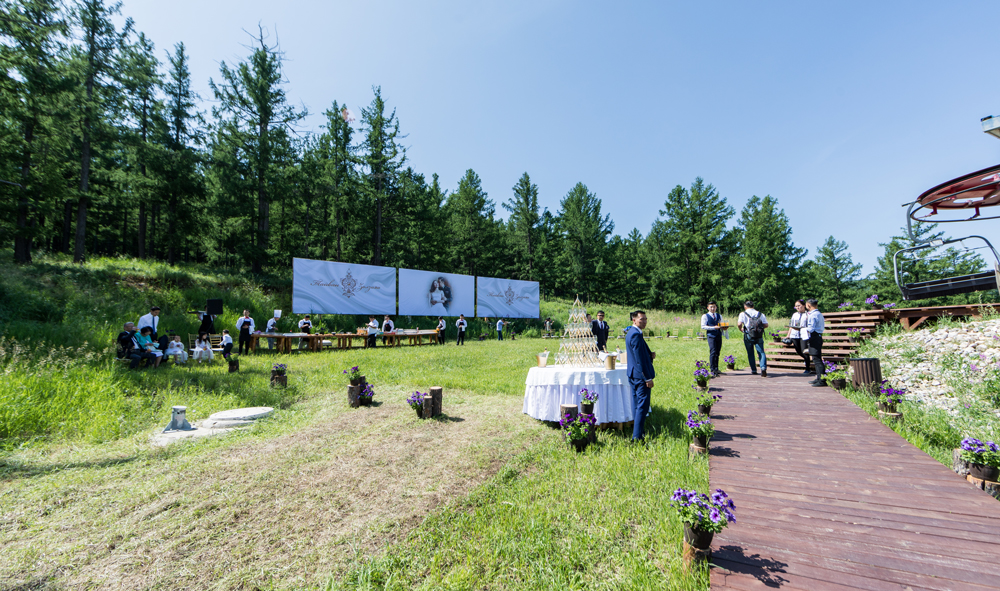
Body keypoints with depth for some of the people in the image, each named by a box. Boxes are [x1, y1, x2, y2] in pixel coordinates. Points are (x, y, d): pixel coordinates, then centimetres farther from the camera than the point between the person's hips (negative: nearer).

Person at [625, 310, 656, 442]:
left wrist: (650, 355, 3)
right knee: (642, 405, -6)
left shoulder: (631, 332, 13)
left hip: (633, 374, 11)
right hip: (640, 375, -11)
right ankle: (637, 437, -3)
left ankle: (637, 434, 29)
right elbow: (639, 359, -22)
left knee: (637, 405, 18)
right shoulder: (636, 334, -20)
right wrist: (648, 378, -19)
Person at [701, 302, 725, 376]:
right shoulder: (705, 316, 3)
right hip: (711, 335, -5)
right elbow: (703, 326, -6)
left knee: (717, 352, 6)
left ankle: (716, 369, 15)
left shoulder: (719, 316, 20)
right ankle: (712, 370, -10)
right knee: (713, 352, -13)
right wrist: (713, 327, -16)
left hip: (719, 335, 5)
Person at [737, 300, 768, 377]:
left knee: (750, 354, 12)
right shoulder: (760, 314, 7)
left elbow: (739, 324, -14)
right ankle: (763, 367, -22)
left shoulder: (743, 314, -1)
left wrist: (741, 329, 7)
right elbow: (766, 325, 2)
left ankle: (754, 370, 18)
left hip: (748, 336, -1)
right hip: (759, 336, 1)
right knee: (761, 352, 0)